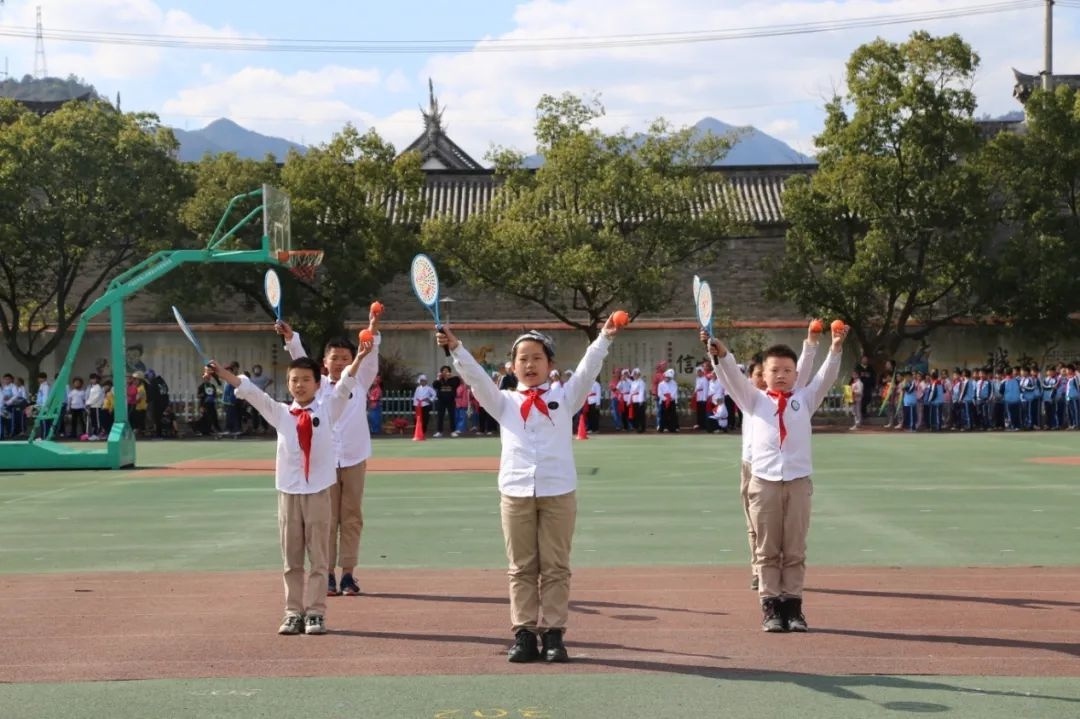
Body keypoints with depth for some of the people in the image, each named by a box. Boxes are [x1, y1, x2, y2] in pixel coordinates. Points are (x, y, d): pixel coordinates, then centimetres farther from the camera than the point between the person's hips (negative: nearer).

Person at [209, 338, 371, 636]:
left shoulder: (327, 409, 2)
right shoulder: (281, 413, 6)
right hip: (288, 491, 2)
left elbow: (344, 386, -11)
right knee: (291, 558, 6)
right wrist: (224, 374, -14)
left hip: (318, 491, -2)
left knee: (317, 557, 2)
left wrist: (358, 360, -27)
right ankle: (293, 613, 12)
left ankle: (315, 613, 7)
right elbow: (251, 392, -1)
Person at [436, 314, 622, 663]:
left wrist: (604, 339, -12)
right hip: (515, 492, 1)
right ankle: (524, 635, 8)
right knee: (521, 568, 4)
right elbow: (476, 377, 3)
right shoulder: (505, 402, 12)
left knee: (555, 568, 2)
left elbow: (587, 370, 0)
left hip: (558, 491, -1)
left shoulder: (564, 397, 10)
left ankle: (553, 635, 6)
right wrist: (456, 348, -8)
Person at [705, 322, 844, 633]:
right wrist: (721, 354, -21)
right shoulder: (754, 400, 9)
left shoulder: (805, 399, 12)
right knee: (767, 550, 2)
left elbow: (826, 377, 1)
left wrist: (836, 349, -14)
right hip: (763, 481, 0)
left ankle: (793, 607, 9)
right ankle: (771, 608, 5)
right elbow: (733, 377, -4)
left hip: (798, 481, 1)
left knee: (795, 551, 4)